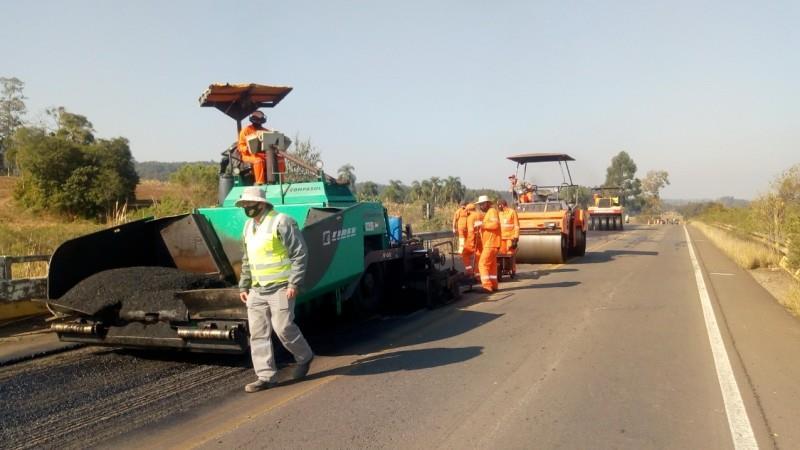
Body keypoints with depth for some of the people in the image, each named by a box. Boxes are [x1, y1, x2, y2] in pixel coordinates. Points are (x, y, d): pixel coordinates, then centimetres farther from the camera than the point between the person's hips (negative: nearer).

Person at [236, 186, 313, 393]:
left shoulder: (282, 222, -11)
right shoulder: (248, 226, 15)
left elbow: (300, 254, -13)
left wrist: (294, 284, -17)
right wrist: (243, 286, 18)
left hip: (280, 288, -8)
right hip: (257, 290, 8)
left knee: (283, 327, -6)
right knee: (258, 333, 4)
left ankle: (304, 357, 21)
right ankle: (265, 377, 11)